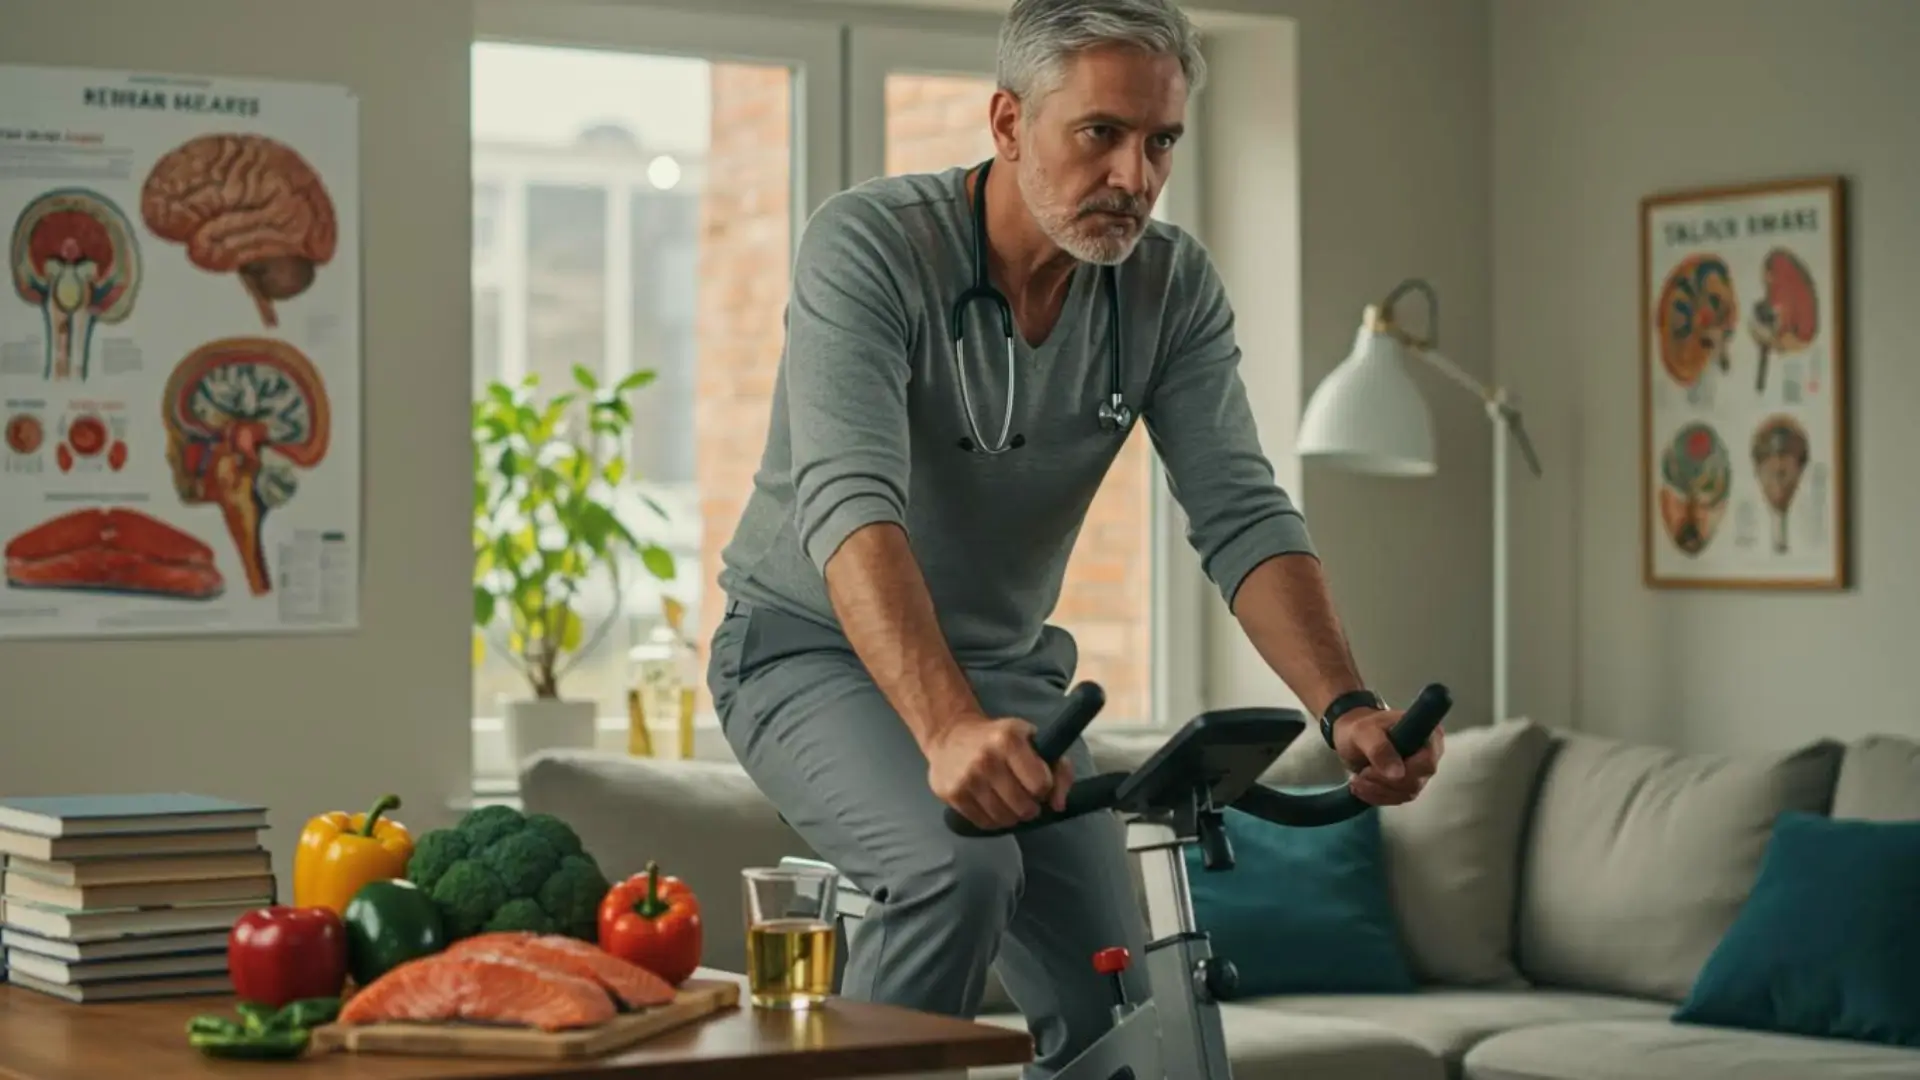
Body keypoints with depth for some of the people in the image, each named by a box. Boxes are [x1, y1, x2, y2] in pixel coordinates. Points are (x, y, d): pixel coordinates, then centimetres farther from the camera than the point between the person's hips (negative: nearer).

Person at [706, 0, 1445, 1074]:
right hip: (815, 652, -5)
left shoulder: (1174, 286, -9)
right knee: (961, 871, -33)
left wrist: (1348, 704, -32)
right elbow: (849, 506, -36)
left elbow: (1243, 515, -14)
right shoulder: (870, 245, -24)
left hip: (1005, 669, 5)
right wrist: (948, 729, -52)